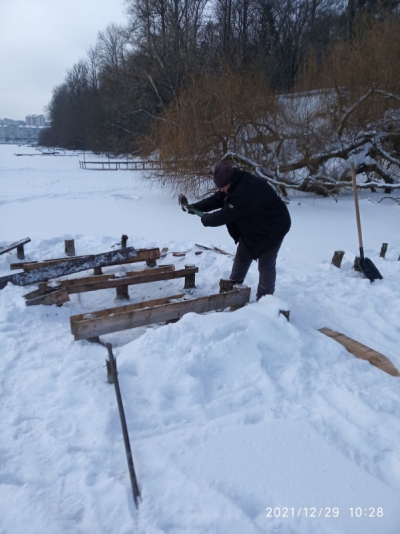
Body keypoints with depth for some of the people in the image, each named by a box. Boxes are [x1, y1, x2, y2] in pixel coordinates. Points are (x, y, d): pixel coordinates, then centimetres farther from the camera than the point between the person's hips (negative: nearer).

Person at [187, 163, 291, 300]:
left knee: (266, 265, -4)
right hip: (252, 227, 10)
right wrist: (196, 207, -3)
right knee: (241, 258, 16)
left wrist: (205, 219, -17)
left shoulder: (246, 192, -39)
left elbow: (225, 215, -34)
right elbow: (217, 199, 4)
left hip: (272, 228, -10)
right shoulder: (238, 184, -7)